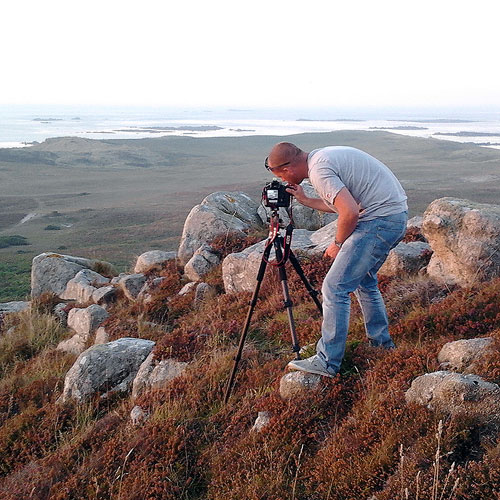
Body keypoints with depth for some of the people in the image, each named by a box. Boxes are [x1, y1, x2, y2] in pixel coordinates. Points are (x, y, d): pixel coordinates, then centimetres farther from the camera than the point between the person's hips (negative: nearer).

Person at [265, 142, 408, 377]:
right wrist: (305, 200, 21)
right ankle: (381, 342, 35)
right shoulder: (322, 156, 15)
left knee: (335, 287, -9)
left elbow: (350, 212, -24)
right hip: (397, 216, 11)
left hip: (380, 220, -11)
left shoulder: (319, 170, -17)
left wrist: (337, 244, -8)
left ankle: (326, 362, -3)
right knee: (363, 280, 24)